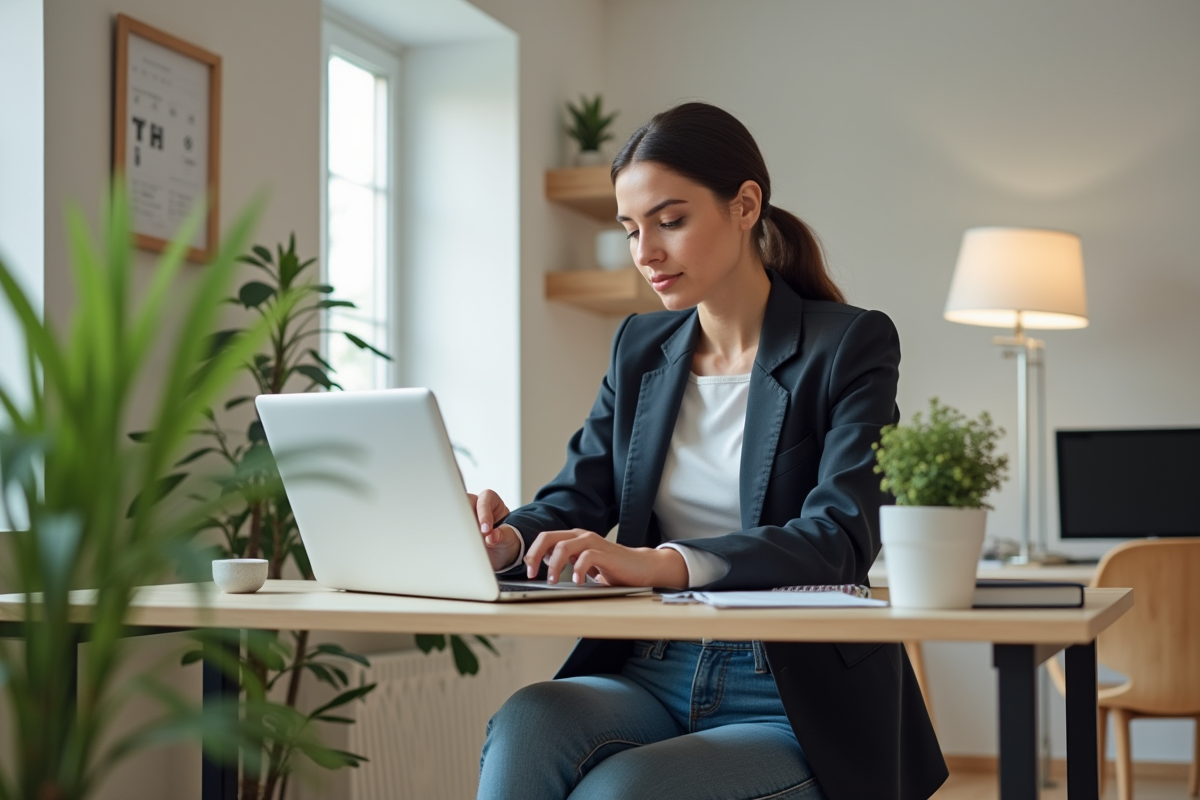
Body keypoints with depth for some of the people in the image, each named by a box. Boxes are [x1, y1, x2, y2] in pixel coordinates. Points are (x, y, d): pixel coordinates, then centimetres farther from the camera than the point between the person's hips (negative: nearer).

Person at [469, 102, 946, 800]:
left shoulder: (851, 344, -4)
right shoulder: (639, 348, 14)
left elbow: (840, 540, -18)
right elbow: (577, 499, 7)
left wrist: (661, 563, -33)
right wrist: (507, 540, -18)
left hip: (799, 708, -4)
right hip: (651, 676, 5)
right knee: (524, 726, -29)